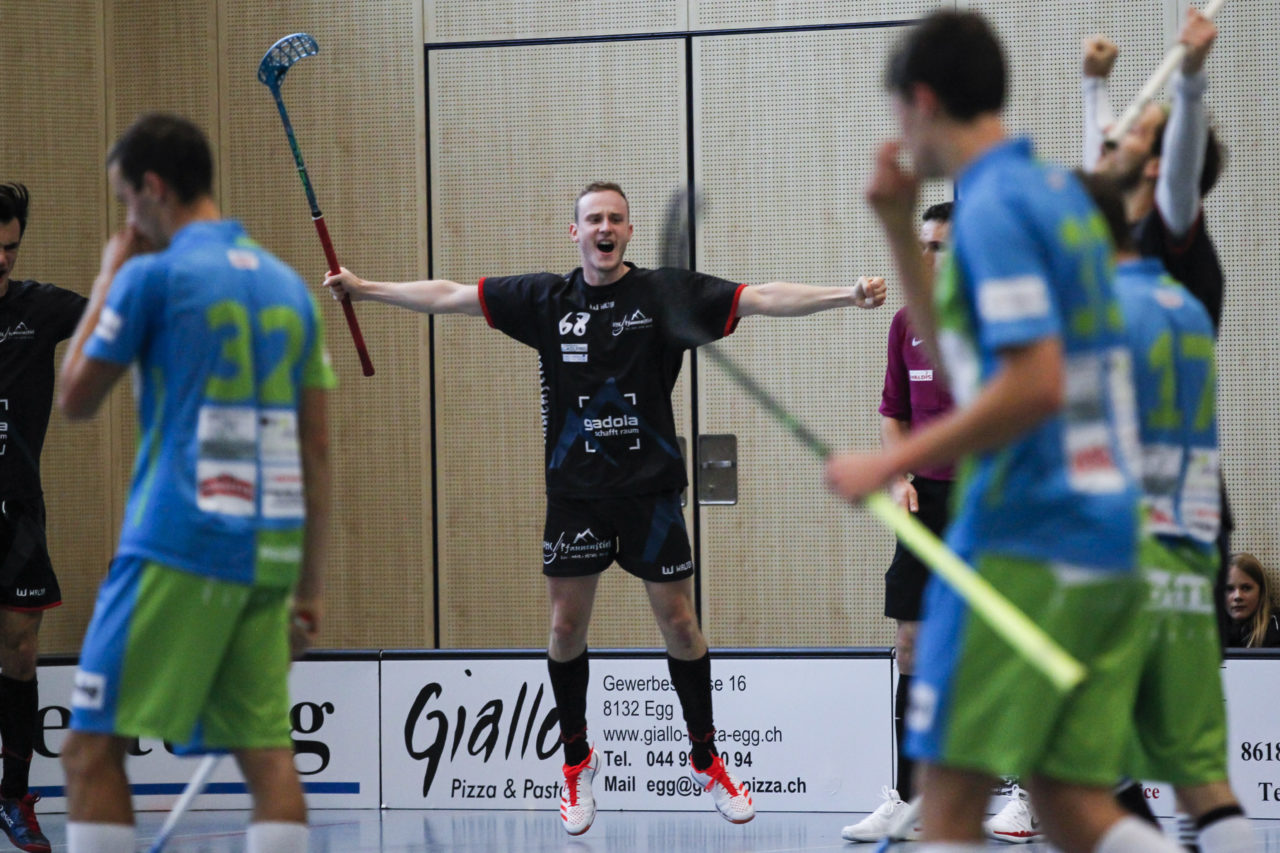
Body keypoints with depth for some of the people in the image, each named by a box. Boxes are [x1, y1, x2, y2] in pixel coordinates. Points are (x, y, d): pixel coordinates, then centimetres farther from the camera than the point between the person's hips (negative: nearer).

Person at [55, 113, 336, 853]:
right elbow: (317, 451, 14)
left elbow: (76, 399, 5)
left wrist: (107, 279, 15)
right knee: (266, 750, 7)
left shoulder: (152, 276, -5)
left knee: (94, 747, -1)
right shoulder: (289, 286, 14)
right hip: (270, 551, 6)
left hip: (178, 544, -6)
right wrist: (309, 585, 18)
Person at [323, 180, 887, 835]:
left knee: (678, 621, 2)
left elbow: (764, 298, -11)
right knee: (566, 626, 5)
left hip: (650, 488, -2)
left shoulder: (665, 295, -4)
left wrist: (848, 294, -22)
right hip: (575, 492, 2)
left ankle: (706, 761, 16)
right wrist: (364, 288, 7)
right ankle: (577, 762, 23)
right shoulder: (546, 299, 3)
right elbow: (449, 297, 8)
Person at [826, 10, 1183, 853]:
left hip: (1020, 538, -9)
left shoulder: (993, 206, -12)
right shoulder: (1061, 192, 17)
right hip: (1110, 533, 9)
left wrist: (890, 464, -16)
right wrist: (901, 226, 21)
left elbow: (1033, 384, -22)